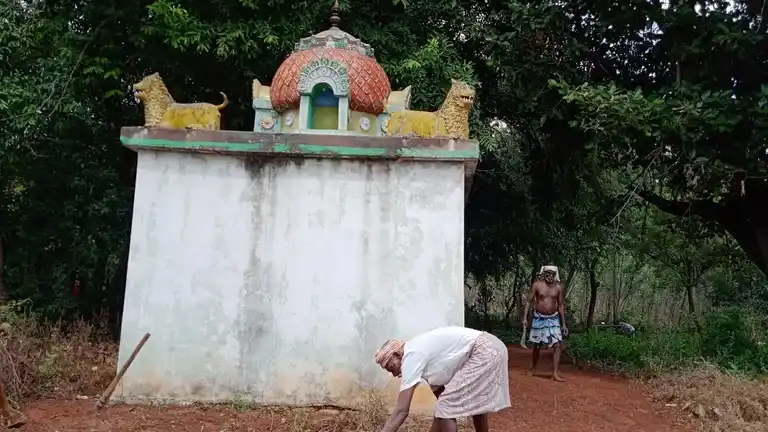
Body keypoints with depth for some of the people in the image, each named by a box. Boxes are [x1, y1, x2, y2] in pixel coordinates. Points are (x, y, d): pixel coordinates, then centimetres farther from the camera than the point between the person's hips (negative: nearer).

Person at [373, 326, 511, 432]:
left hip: (484, 353, -11)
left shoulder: (411, 357, -9)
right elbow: (440, 392, 22)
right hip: (492, 350, 11)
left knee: (446, 409, -6)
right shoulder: (419, 352, 17)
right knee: (476, 403, 30)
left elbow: (402, 410, -13)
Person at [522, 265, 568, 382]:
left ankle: (555, 373, -6)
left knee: (558, 345, -10)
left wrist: (563, 323, 5)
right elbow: (529, 301, -5)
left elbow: (561, 305, 5)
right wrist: (525, 317, -11)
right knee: (537, 346, 10)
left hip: (553, 319, 1)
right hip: (539, 318, -1)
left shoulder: (558, 288, -2)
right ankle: (533, 368, 31)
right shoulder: (537, 284, -8)